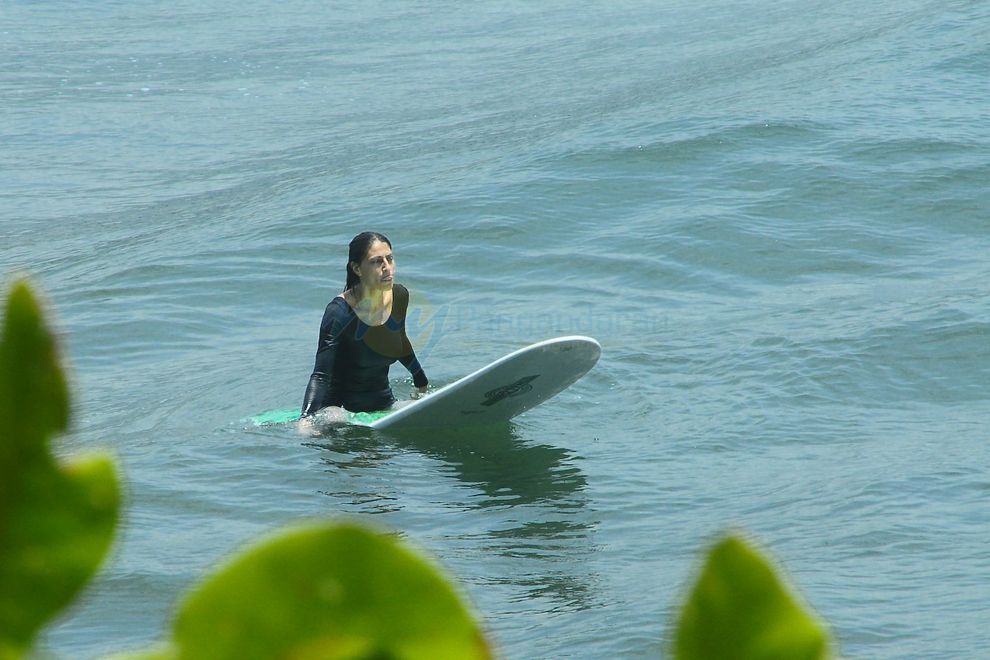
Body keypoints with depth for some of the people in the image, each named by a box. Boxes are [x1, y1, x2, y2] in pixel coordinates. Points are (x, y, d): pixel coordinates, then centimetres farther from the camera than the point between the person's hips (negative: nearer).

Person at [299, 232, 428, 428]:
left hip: (384, 405, 7)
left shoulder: (399, 296, -2)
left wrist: (422, 383, 33)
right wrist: (306, 419, -39)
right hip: (341, 406, -6)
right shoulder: (339, 312, -21)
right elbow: (320, 375, -23)